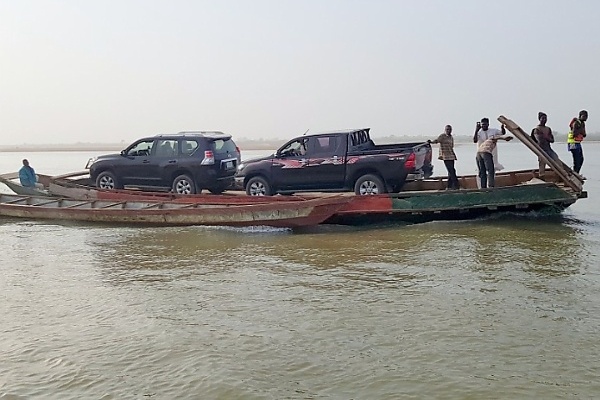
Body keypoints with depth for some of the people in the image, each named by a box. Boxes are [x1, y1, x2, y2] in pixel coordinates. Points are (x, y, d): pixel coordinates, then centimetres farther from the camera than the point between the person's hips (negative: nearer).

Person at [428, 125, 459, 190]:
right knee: (451, 171, -11)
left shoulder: (451, 137, 19)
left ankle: (450, 186, 11)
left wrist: (454, 155, 21)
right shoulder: (442, 136, -4)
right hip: (446, 157, -8)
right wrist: (431, 142, -40)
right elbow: (437, 140, -21)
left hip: (451, 157, 8)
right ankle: (456, 185, -10)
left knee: (451, 171, 6)